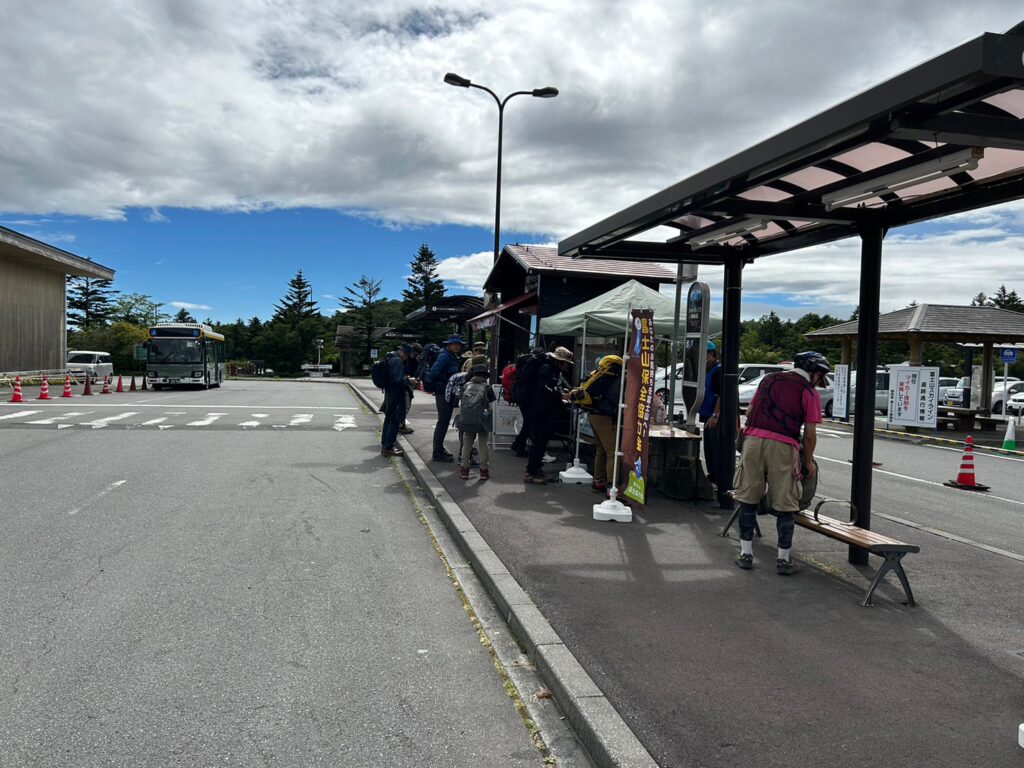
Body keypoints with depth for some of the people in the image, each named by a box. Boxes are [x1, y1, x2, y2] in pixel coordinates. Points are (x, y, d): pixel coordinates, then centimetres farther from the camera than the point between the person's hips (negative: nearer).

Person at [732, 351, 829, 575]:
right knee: (785, 505, 7)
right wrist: (809, 461, 14)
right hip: (783, 447, -3)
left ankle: (746, 553, 14)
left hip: (753, 439, 4)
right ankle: (783, 559, 13)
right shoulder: (809, 393, 5)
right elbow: (810, 434, 2)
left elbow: (749, 411, 19)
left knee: (748, 498, 10)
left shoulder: (769, 379, 18)